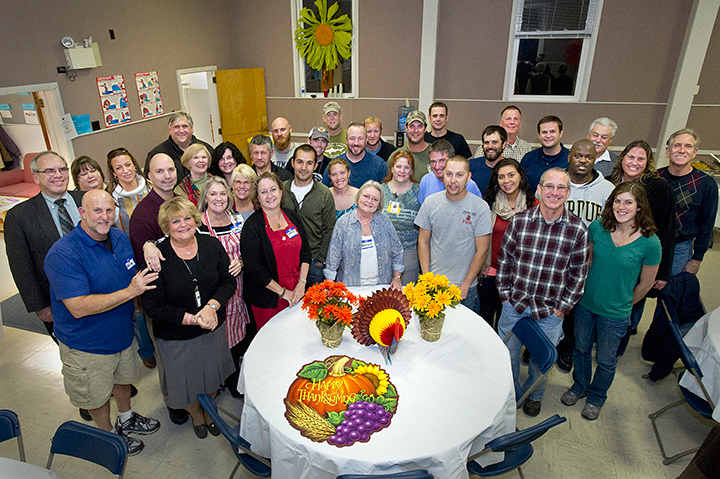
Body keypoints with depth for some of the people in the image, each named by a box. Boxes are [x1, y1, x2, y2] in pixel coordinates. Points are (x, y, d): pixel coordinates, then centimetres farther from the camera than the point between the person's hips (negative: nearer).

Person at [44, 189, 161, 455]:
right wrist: (130, 292, -35)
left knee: (123, 377, 28)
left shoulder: (121, 238, -5)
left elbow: (134, 276, 14)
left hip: (122, 332, 6)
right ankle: (109, 434, 44)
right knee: (98, 395, 18)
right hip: (87, 343, -6)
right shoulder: (62, 253, -27)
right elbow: (78, 308, -33)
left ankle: (126, 418, 54)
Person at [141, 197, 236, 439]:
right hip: (177, 336, -2)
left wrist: (212, 306, -22)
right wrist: (192, 319, -24)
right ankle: (196, 415, 53)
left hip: (214, 328, 3)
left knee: (212, 375, 23)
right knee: (187, 380, 20)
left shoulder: (212, 245, -9)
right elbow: (154, 307, -18)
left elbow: (228, 281, -5)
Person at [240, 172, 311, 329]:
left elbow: (305, 251, 8)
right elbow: (254, 269, -16)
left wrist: (302, 282, -4)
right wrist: (282, 292, -14)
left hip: (297, 294, 5)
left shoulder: (292, 217, 4)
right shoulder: (252, 226, -13)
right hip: (268, 299, -4)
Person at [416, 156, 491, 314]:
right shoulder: (430, 202, -5)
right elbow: (423, 241, 2)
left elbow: (482, 250, -8)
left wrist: (466, 285, -8)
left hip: (465, 286, -1)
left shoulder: (480, 207, -11)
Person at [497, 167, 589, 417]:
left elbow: (578, 273, -3)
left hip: (550, 312, 0)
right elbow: (504, 259, 0)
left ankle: (534, 395, 50)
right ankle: (511, 394, 45)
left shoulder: (578, 229, -10)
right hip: (514, 305, 1)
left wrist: (562, 308, -4)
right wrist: (505, 294, -1)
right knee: (507, 355, 16)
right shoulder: (519, 220, -8)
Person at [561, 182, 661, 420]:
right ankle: (579, 387, 48)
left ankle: (596, 397, 44)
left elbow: (645, 284, -4)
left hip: (615, 314, -2)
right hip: (585, 303, 2)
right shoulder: (597, 227, -11)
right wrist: (580, 291, 9)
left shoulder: (650, 243, -19)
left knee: (605, 360, 17)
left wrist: (624, 304, 6)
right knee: (581, 350, 21)